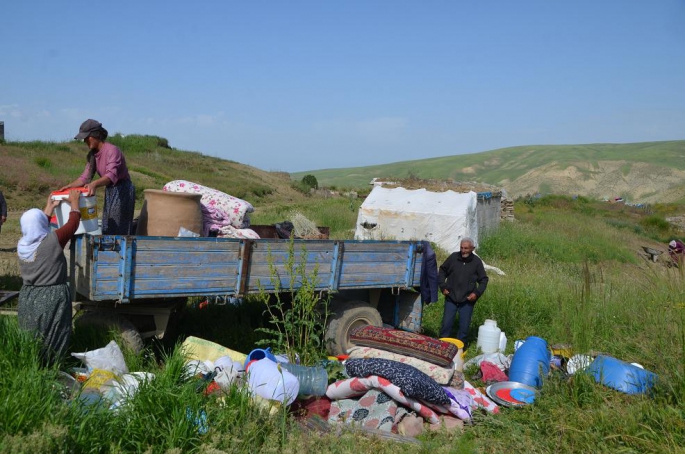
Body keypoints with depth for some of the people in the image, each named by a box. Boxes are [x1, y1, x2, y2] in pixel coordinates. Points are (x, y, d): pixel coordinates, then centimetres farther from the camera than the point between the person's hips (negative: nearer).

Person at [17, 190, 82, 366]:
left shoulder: (22, 244, 0)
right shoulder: (53, 241, -17)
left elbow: (34, 227, 19)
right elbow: (72, 225, -4)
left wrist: (49, 207, 28)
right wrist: (74, 203, 11)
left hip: (28, 297, 6)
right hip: (52, 298, -6)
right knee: (51, 341, 6)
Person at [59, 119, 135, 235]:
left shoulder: (112, 150, -20)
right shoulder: (93, 155, 7)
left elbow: (111, 175, -34)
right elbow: (85, 177, 8)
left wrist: (94, 184, -50)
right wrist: (69, 186, -6)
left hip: (122, 190, -9)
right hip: (109, 191, 9)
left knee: (119, 229, -10)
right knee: (107, 229, 10)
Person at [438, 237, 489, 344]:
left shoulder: (477, 262, -5)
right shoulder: (453, 257, -4)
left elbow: (484, 280, 5)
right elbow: (442, 271, 10)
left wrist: (477, 293, -8)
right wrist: (443, 286, 1)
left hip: (467, 301, 0)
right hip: (451, 298, 0)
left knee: (464, 327, 6)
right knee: (446, 324, 4)